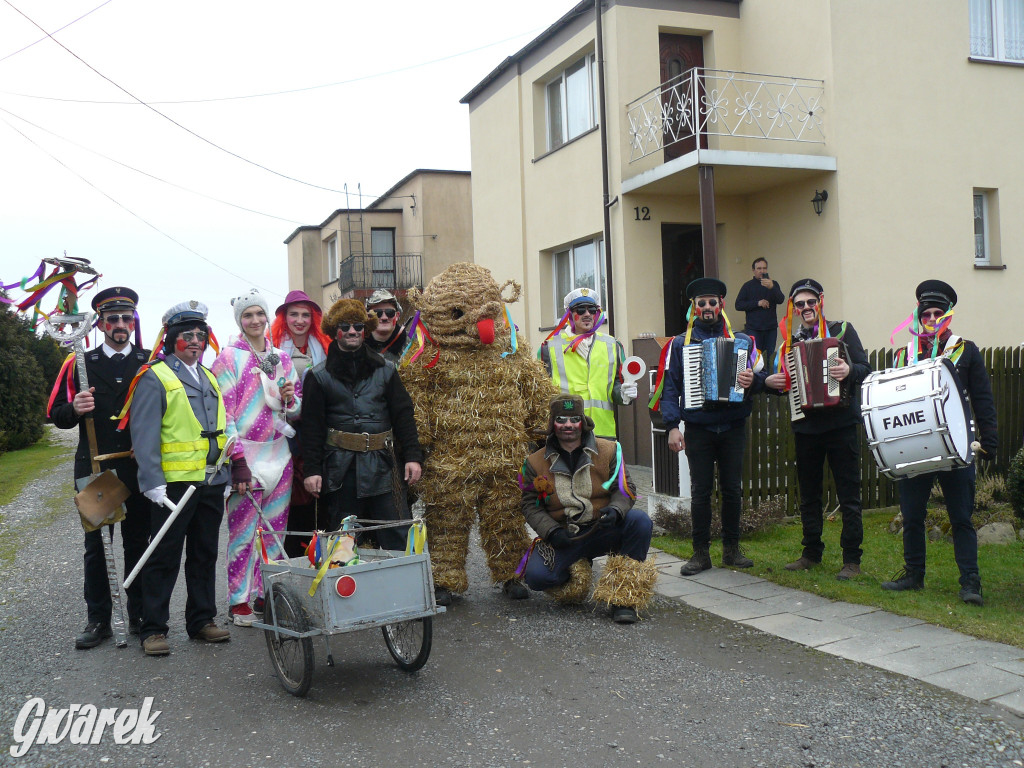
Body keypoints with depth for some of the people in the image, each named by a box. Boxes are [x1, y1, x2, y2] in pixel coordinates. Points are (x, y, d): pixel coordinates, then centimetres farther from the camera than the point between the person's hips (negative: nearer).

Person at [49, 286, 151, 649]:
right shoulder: (80, 364, 7)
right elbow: (57, 415, 7)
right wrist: (74, 409, -15)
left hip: (138, 468, 0)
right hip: (93, 469, 0)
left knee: (138, 544, 8)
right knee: (95, 546, 6)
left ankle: (140, 617, 18)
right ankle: (98, 620, 16)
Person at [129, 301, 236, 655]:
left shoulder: (210, 379, 18)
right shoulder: (155, 378, -4)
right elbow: (145, 433, -10)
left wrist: (236, 465, 14)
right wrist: (153, 481, -17)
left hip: (212, 481, 7)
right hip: (174, 481, -6)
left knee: (205, 554, 13)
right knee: (165, 557, 0)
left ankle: (202, 619, 23)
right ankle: (153, 629, 9)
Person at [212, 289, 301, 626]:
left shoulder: (282, 358, 14)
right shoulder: (228, 358, -1)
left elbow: (298, 406, 20)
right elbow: (223, 412, -7)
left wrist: (290, 399, -5)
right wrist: (236, 459, -15)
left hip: (279, 453, 5)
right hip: (245, 455, -5)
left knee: (275, 529, 8)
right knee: (243, 530, -4)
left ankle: (267, 595, 18)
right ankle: (239, 601, 6)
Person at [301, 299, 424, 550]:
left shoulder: (385, 370, 10)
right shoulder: (319, 376, 5)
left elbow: (403, 415, 8)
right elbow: (312, 426, 3)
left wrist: (413, 455, -1)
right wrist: (312, 469, -4)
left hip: (382, 465, 1)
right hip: (340, 468, -1)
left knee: (397, 538, -2)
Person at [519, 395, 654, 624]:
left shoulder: (608, 450, 2)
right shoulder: (536, 462, 3)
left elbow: (624, 489, 3)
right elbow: (531, 506, 7)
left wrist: (615, 510, -21)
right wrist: (552, 532, -10)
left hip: (605, 531, 0)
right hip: (564, 537, 0)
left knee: (639, 520, -30)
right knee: (536, 576, -25)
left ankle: (624, 597, -19)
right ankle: (572, 572, 14)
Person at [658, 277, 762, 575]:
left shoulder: (740, 340, 9)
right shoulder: (680, 343, 6)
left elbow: (760, 378, 7)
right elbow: (669, 387, 1)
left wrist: (753, 380, -18)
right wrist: (672, 425, -9)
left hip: (733, 428, 1)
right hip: (698, 430, -1)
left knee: (732, 489, 7)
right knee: (700, 492, 2)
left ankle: (731, 549, 20)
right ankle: (701, 552, 11)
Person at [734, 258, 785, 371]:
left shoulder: (773, 284, 9)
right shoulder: (748, 286, 5)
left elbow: (781, 300, -9)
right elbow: (738, 305, -2)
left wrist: (772, 287, -27)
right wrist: (757, 303, -12)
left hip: (771, 328, 2)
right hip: (753, 329, -2)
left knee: (770, 358, 1)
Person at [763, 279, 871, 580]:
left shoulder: (842, 330, 2)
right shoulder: (792, 340, 13)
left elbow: (865, 368, -6)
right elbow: (784, 381, 17)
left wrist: (850, 370, -27)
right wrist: (771, 382, -5)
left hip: (841, 423, -4)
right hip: (806, 426, 5)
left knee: (848, 494, -1)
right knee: (809, 494, 12)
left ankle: (852, 559, 5)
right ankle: (811, 553, 23)